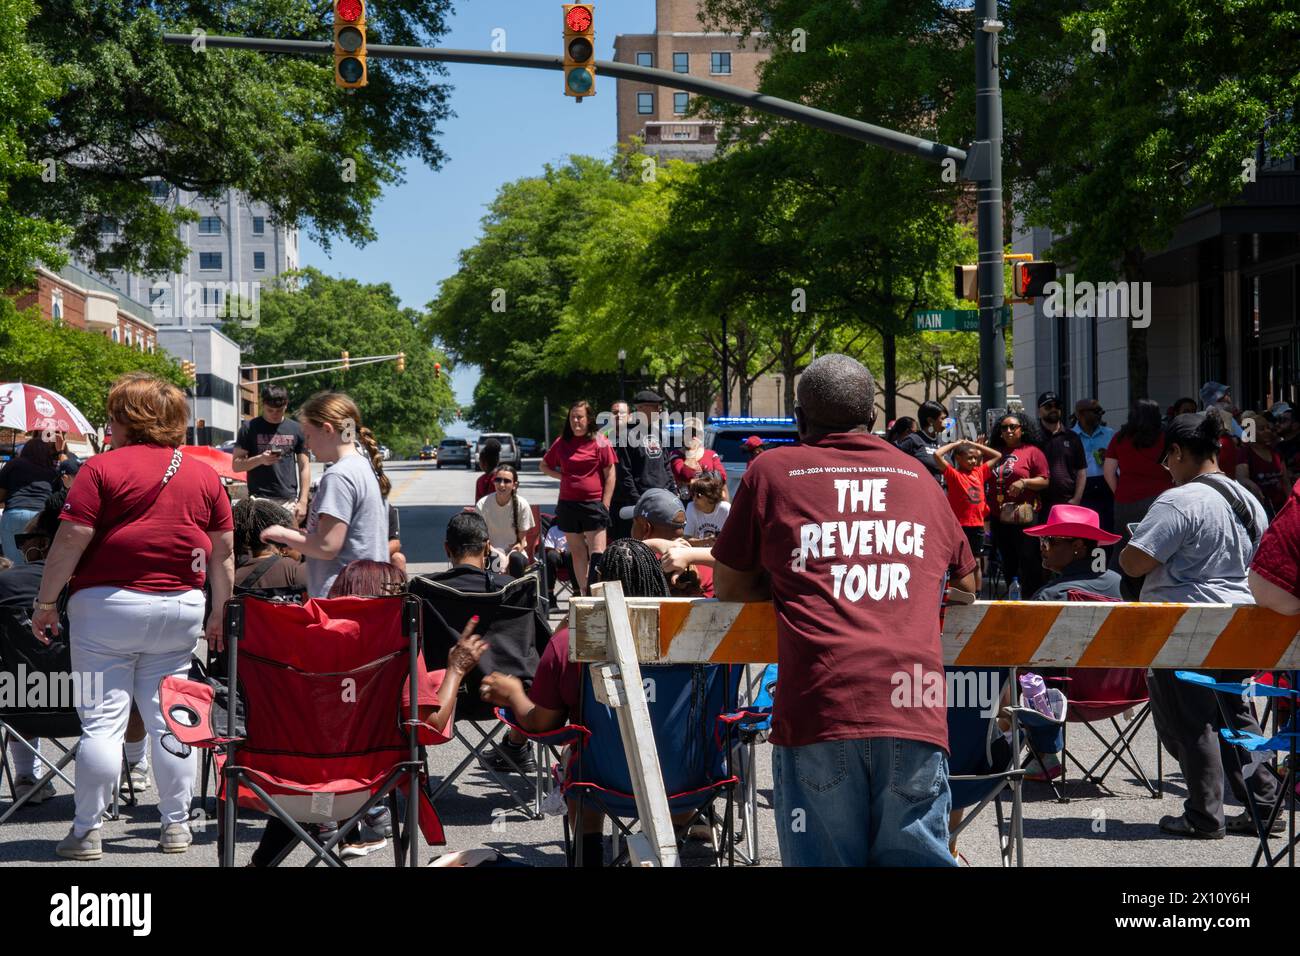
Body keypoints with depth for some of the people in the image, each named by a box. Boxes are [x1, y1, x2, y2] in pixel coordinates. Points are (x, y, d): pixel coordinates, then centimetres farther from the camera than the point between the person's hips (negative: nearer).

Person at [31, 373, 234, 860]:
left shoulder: (103, 468, -5)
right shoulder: (204, 475, 9)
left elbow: (70, 542, -9)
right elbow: (223, 553, 11)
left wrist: (45, 602, -2)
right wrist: (220, 613, 18)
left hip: (108, 605, -4)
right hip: (180, 609, 4)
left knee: (102, 720, -1)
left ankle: (87, 832, 3)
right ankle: (177, 826, 13)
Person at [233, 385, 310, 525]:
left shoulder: (295, 429, 9)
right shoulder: (249, 428, 3)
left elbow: (304, 467, 10)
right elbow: (236, 465, 3)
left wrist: (303, 501, 1)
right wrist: (260, 459, -16)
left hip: (289, 501, 2)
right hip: (259, 500, -2)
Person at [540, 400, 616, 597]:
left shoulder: (600, 443, -2)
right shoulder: (562, 443, 9)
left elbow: (610, 475, -3)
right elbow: (544, 466, 22)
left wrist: (605, 505, -8)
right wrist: (562, 476, 4)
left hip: (593, 504, -5)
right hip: (568, 505, 5)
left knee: (597, 554, -9)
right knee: (577, 552, 9)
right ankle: (585, 595, 15)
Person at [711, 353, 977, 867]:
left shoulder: (770, 472, 14)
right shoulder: (919, 478, 22)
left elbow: (728, 586, 20)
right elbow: (967, 581, 34)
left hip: (817, 710, -2)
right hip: (914, 714, 2)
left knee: (823, 860, 3)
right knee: (915, 859, 5)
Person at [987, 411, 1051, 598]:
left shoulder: (1032, 451, 0)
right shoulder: (995, 453, 16)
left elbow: (1044, 481, -4)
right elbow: (984, 479, 27)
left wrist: (1024, 482, -17)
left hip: (1024, 517, -6)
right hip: (999, 517, 6)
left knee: (1028, 561, -8)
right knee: (1007, 562, 13)